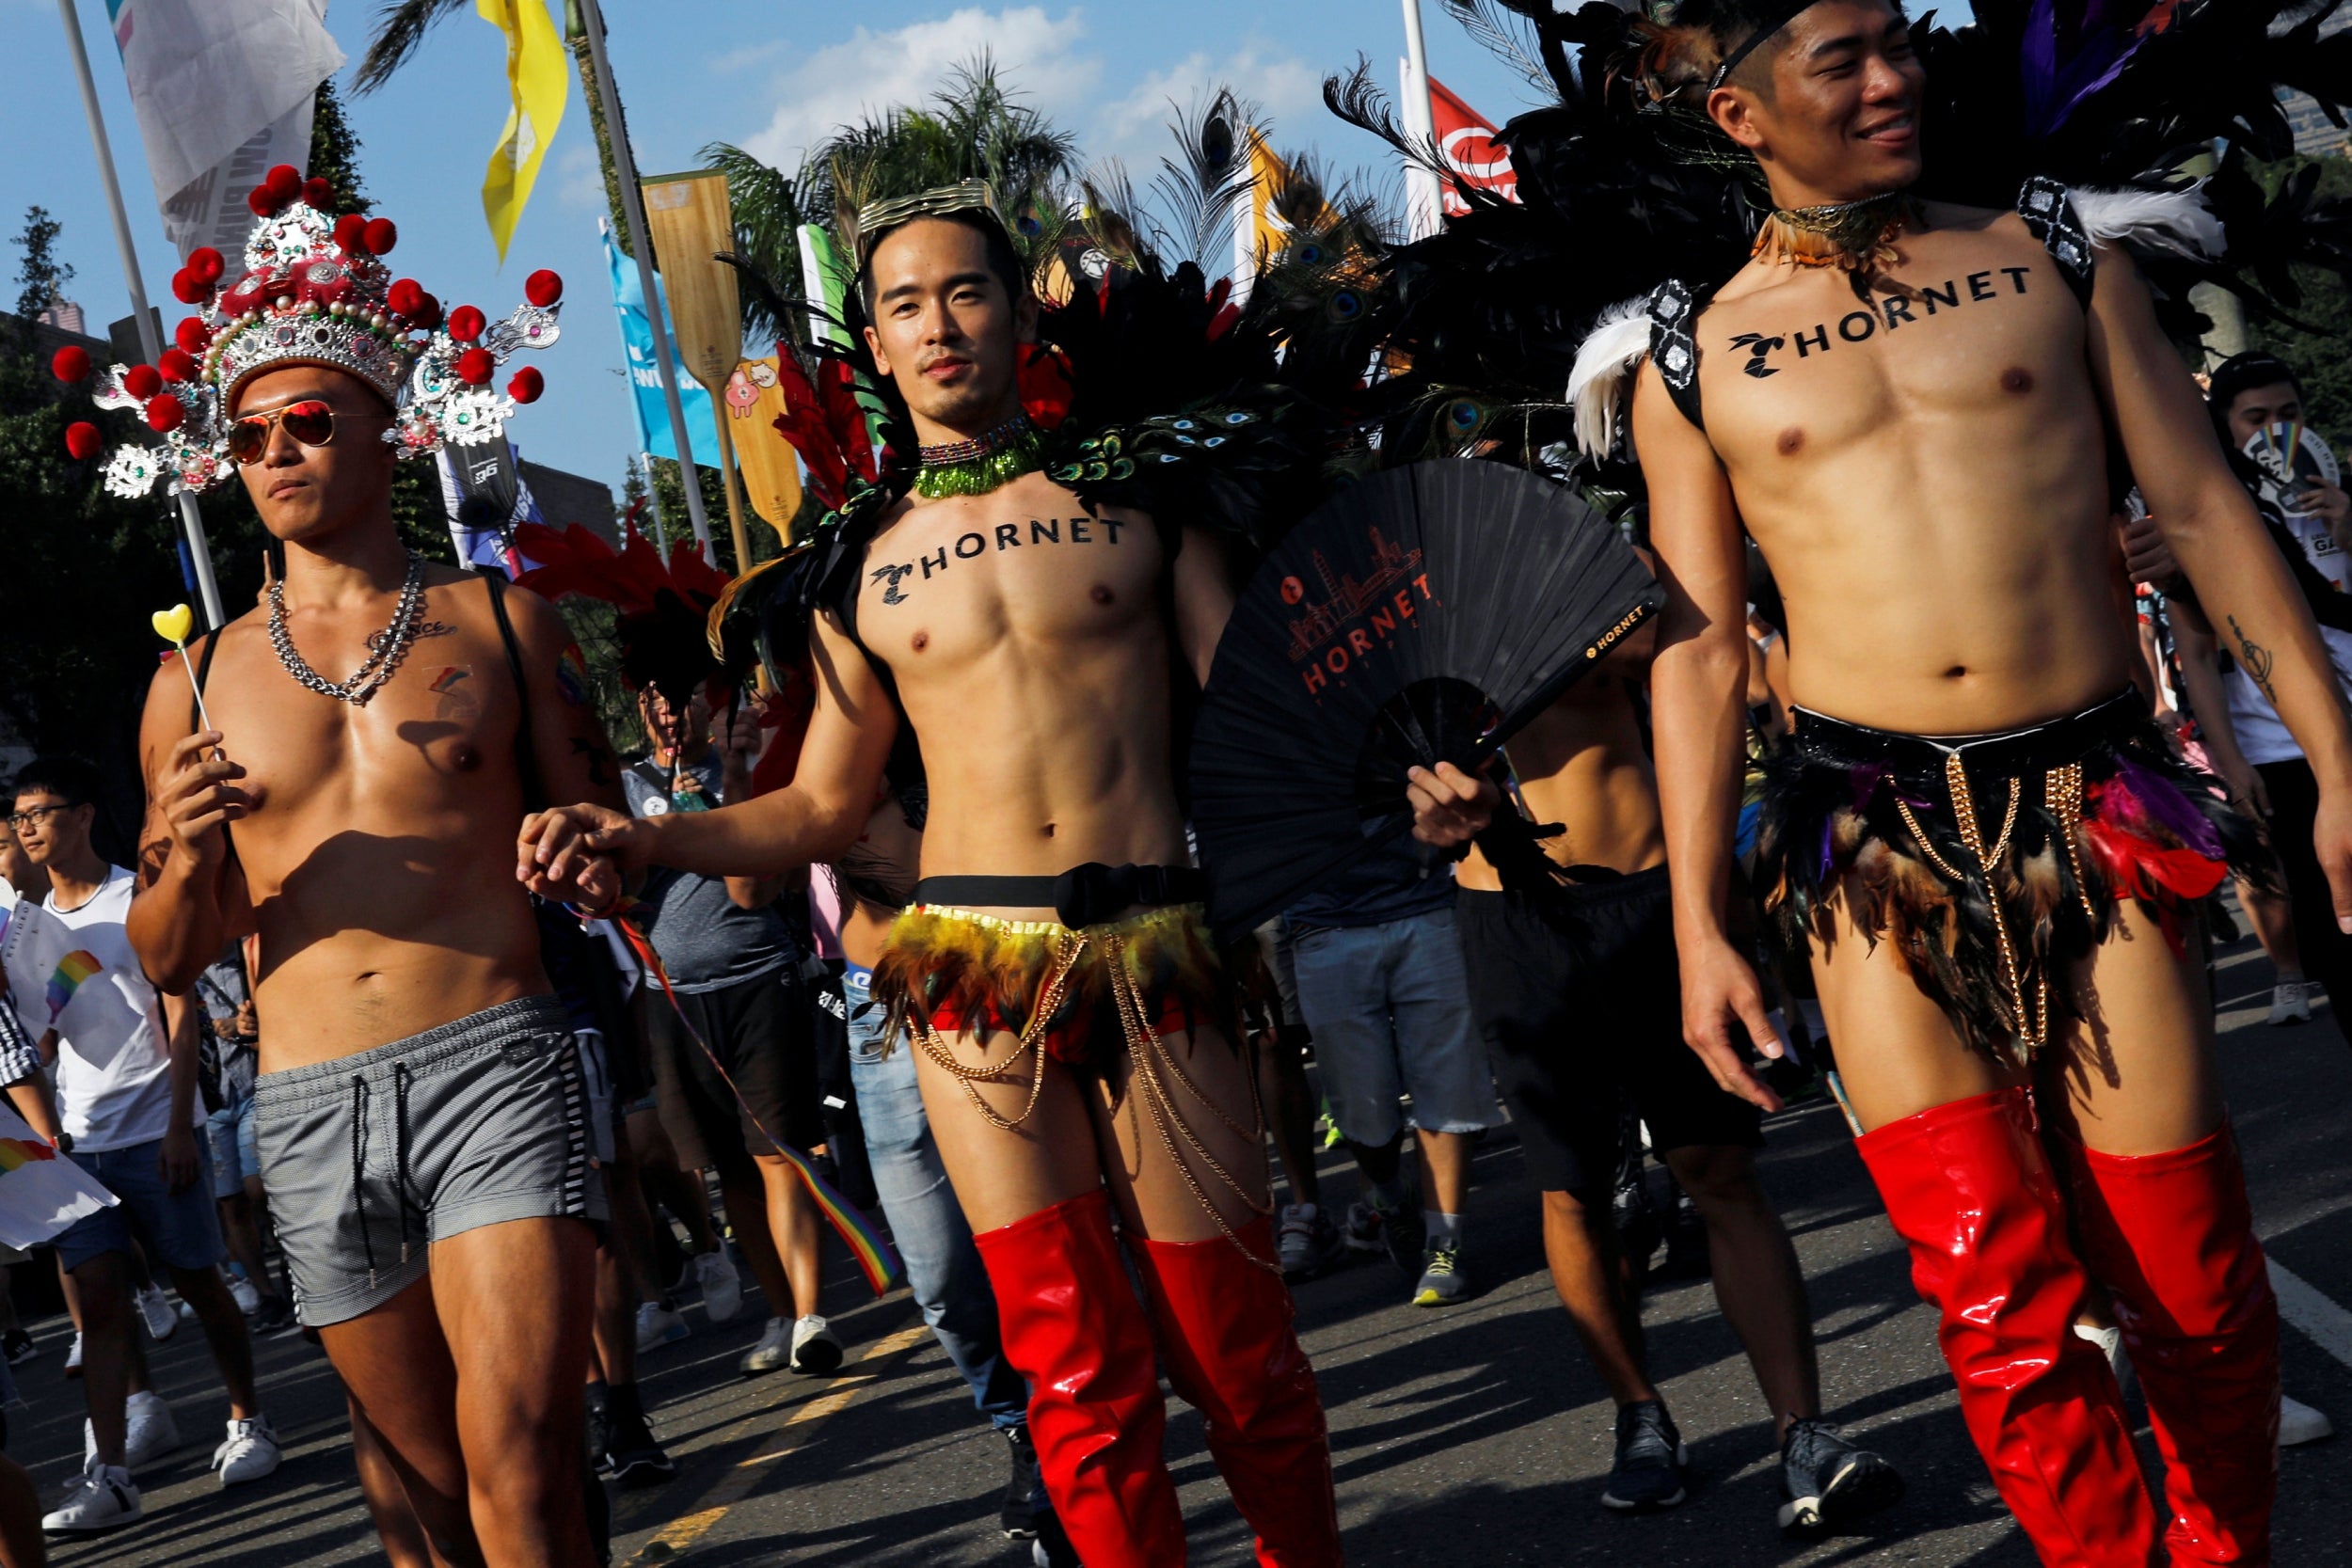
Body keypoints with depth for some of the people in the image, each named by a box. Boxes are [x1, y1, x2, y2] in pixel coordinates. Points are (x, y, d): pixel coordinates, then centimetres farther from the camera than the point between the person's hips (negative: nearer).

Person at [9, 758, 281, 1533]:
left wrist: (178, 1127, -13)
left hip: (157, 1132, -4)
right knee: (99, 1300, -5)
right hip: (81, 1141, 4)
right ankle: (110, 1476, -8)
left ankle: (248, 1423, 20)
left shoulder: (138, 897, -2)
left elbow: (181, 1013, -6)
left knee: (200, 1283, 4)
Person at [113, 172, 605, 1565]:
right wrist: (184, 866, -7)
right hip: (311, 1112, 3)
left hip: (498, 1064, -3)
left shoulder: (501, 624, 7)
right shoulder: (198, 684, 11)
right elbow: (169, 962, 12)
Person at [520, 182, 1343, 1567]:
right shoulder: (863, 562, 10)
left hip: (1156, 950, -1)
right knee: (1077, 1368, 0)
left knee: (1237, 1348, 5)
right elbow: (827, 807, 14)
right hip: (975, 971, 1)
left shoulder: (1134, 492, 7)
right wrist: (643, 842, 2)